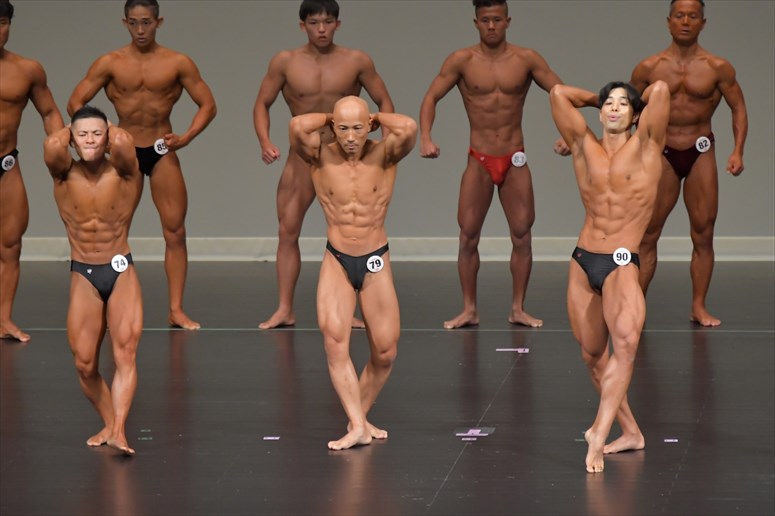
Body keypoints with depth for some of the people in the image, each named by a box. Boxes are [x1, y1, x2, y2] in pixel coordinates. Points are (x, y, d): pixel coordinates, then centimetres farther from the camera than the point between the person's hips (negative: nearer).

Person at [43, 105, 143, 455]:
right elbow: (52, 145, -24)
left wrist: (110, 129, -6)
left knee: (125, 351, -17)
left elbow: (123, 142, -28)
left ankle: (118, 430, -25)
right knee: (84, 364, -1)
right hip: (83, 276, 2)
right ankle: (108, 423, 19)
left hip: (121, 271, -2)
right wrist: (70, 129, -3)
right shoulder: (65, 174, -3)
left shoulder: (122, 173, -6)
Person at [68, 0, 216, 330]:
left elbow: (208, 105, 1)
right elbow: (76, 102, -3)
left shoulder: (178, 63, -2)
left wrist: (186, 138, -13)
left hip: (163, 152, 0)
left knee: (175, 231, -4)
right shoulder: (110, 63, -2)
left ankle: (176, 310, 0)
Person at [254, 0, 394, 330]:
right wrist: (265, 142, -13)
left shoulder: (356, 62, -4)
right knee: (287, 232, -2)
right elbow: (262, 104, 3)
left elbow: (384, 102, 3)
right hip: (301, 158, 1)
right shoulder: (285, 62, -2)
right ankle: (284, 310, 2)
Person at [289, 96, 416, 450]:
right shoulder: (321, 157, -6)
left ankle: (359, 416, 20)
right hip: (336, 261, -1)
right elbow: (298, 126, -26)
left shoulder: (383, 155, -6)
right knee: (334, 340, -20)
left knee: (385, 352, -1)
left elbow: (408, 128, -27)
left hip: (376, 264, 1)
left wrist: (376, 117, -10)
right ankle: (357, 425, -22)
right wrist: (329, 118, -8)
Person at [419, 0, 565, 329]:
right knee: (468, 237, -2)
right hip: (479, 161, -1)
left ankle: (518, 309, 9)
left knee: (522, 235, 0)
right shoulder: (462, 61, -2)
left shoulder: (526, 60, -1)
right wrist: (425, 138, -19)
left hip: (515, 161, 1)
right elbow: (431, 98, -3)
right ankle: (469, 310, 6)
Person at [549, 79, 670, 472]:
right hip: (583, 262, 5)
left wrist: (639, 101, 11)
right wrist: (595, 99, 20)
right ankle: (630, 432, 22)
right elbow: (558, 93, 8)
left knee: (625, 341, -27)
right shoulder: (585, 147, 10)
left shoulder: (645, 145, 2)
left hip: (622, 264, -5)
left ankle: (599, 433, -31)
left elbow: (660, 90, -9)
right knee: (592, 354, 9)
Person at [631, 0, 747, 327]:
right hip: (662, 153, 0)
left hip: (701, 153, 0)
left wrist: (737, 151, -7)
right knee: (647, 235, -1)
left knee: (703, 235, 3)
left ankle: (699, 307, 10)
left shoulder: (718, 68, -2)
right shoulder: (648, 69, -1)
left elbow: (738, 108, 3)